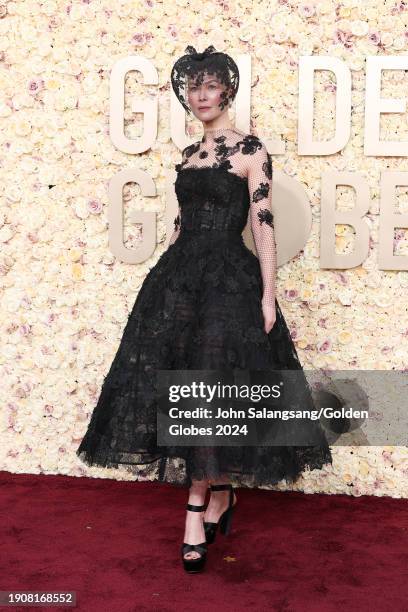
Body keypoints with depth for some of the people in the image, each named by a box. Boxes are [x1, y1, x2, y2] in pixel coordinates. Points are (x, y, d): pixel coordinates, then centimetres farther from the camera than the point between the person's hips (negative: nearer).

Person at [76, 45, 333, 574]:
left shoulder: (250, 149, -3)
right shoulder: (188, 154, 15)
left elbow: (263, 224, -8)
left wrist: (268, 295, -14)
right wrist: (165, 282, 16)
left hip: (230, 280, -6)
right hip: (180, 278, 6)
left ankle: (199, 511, 15)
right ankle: (217, 499, 22)